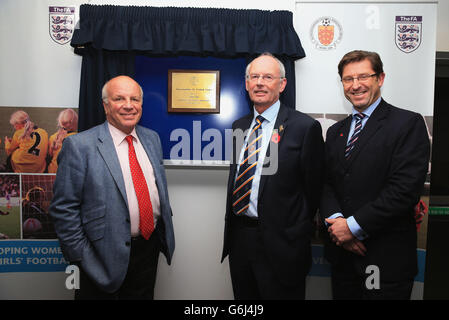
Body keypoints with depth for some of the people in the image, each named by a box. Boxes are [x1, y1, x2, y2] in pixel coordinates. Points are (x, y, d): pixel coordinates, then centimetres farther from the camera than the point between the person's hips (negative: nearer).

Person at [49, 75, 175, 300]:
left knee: (143, 296, 21)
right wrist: (82, 259, -11)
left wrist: (165, 235, 11)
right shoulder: (79, 145, -13)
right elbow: (64, 209, -11)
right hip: (106, 256, -5)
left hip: (150, 247, 5)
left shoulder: (152, 139, 4)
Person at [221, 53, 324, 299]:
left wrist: (296, 237, -1)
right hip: (238, 238, 6)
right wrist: (232, 229, 9)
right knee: (243, 296, 21)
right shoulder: (239, 126, 9)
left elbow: (313, 189, -7)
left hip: (279, 244, -5)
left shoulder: (305, 127, -11)